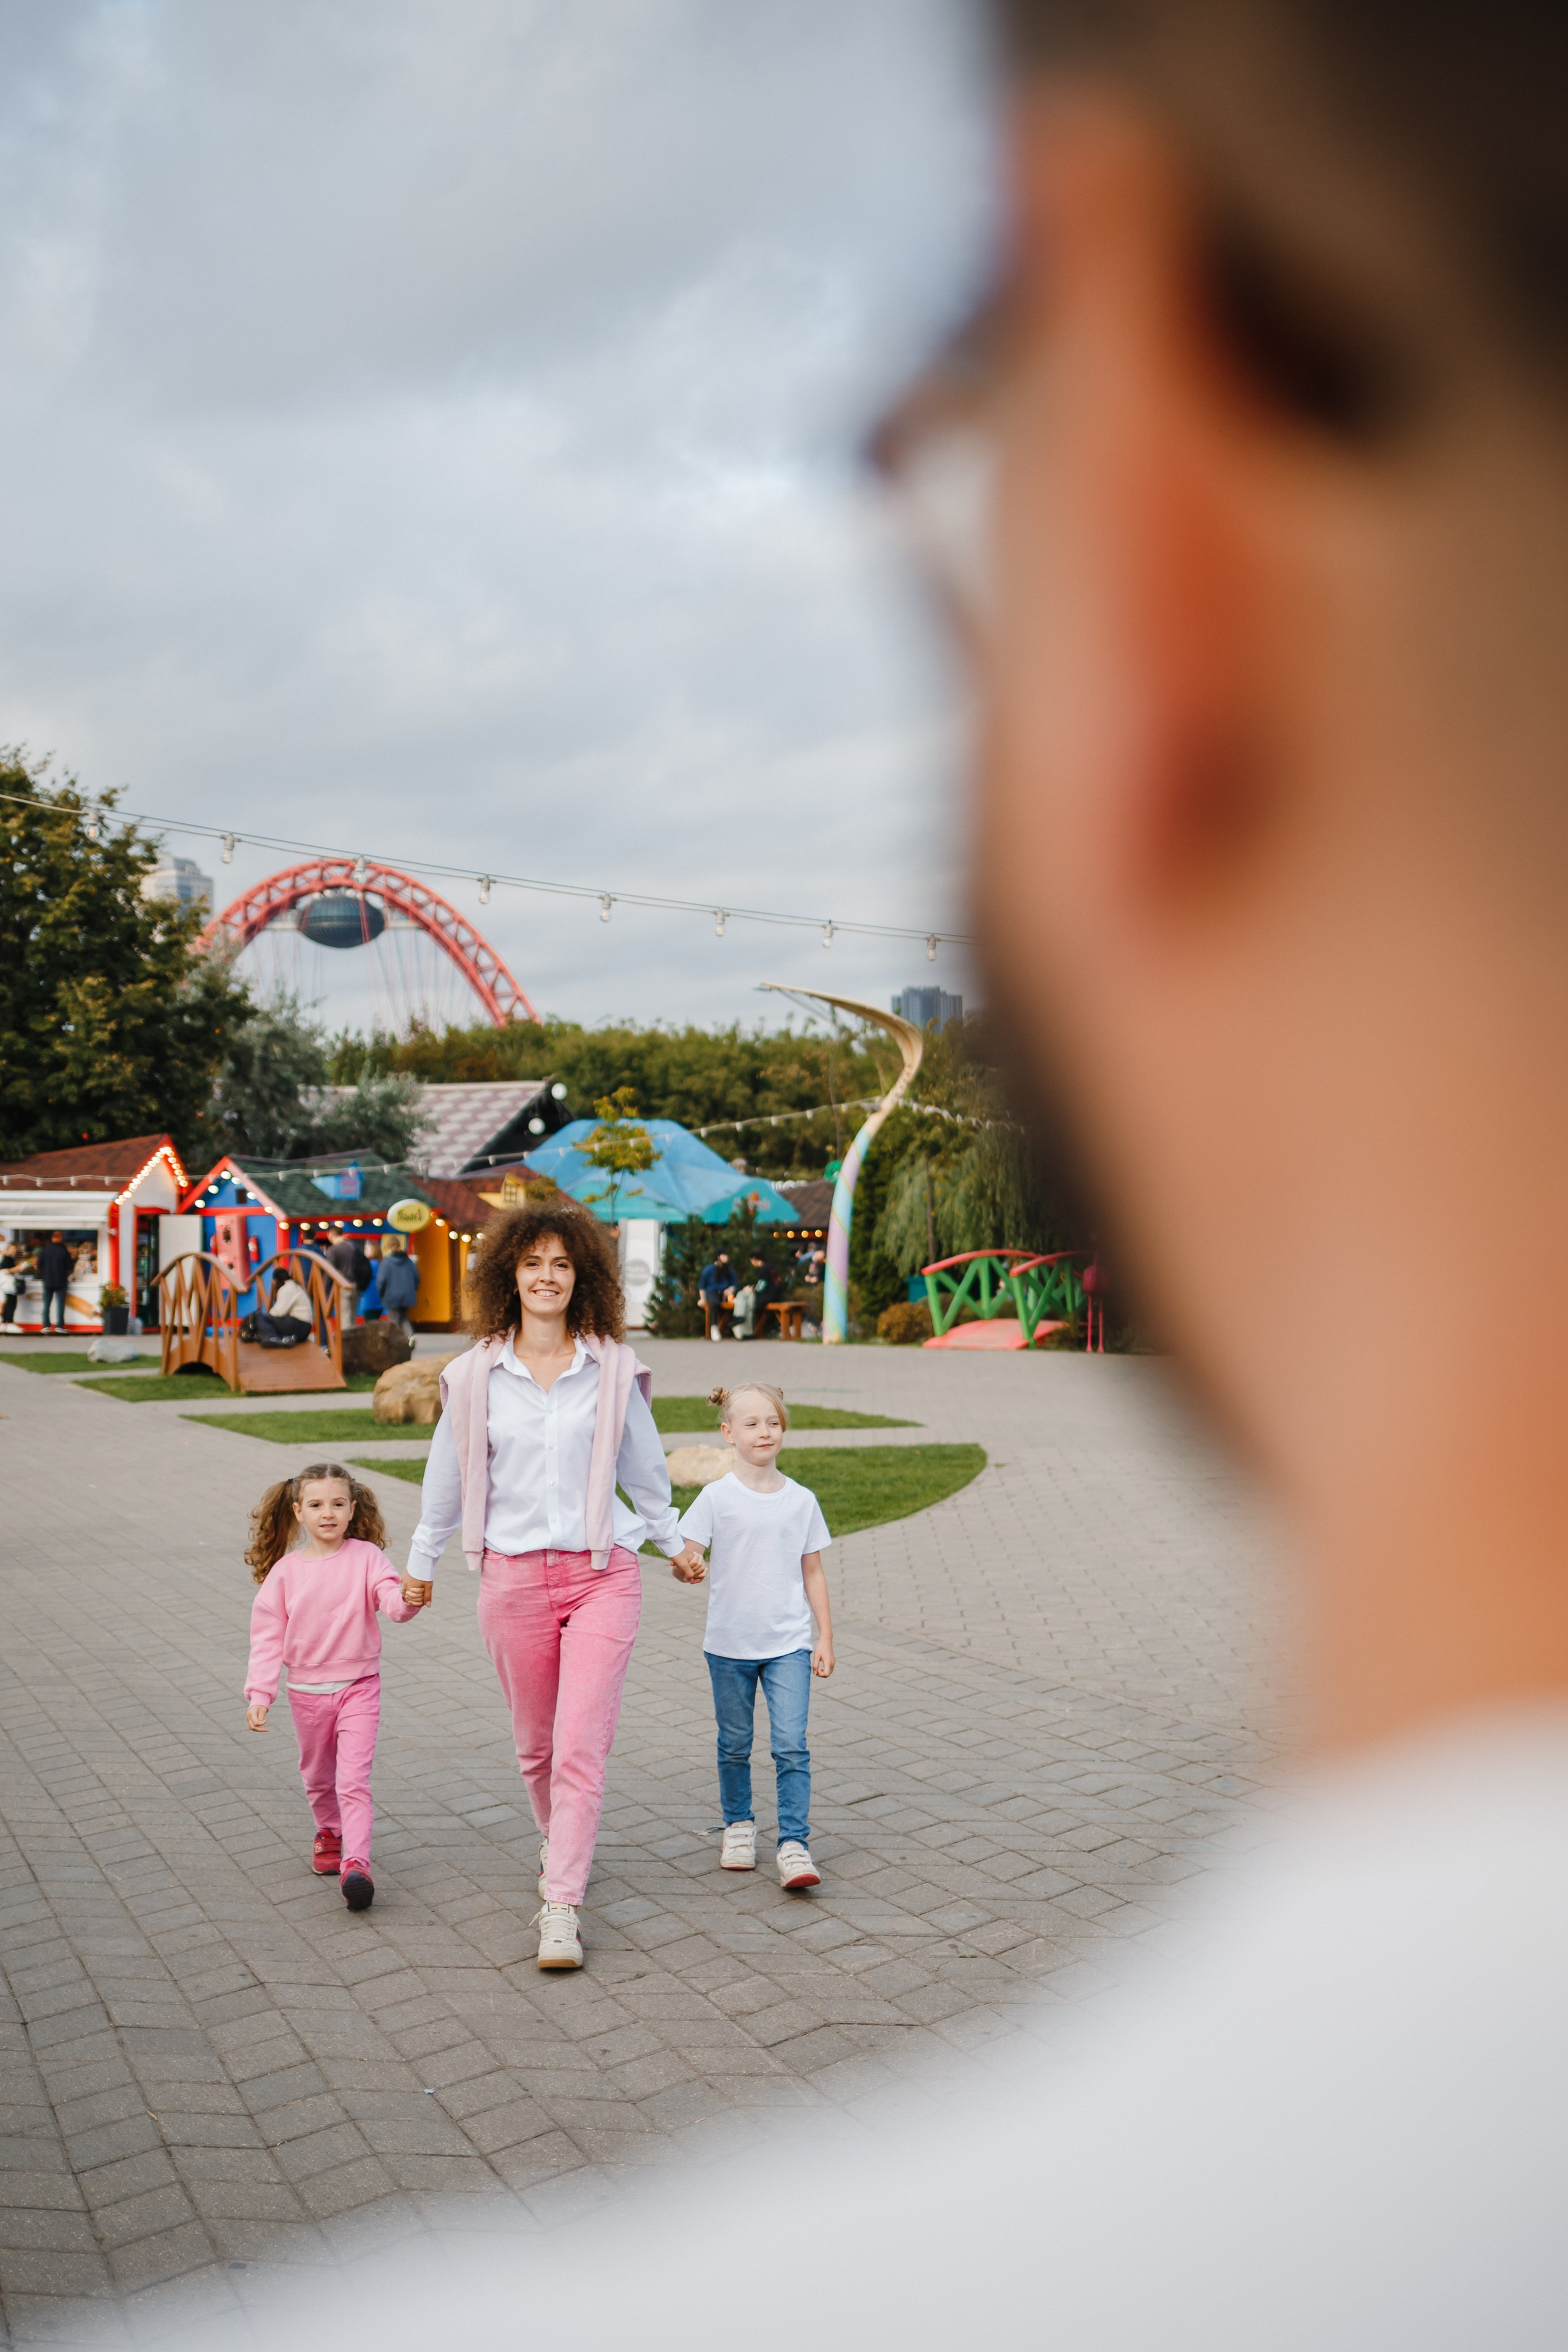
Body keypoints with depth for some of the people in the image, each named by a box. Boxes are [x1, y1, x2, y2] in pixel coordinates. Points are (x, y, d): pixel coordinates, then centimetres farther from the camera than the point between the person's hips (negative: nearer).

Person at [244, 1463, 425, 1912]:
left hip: (358, 1687, -3)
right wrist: (259, 1694, -9)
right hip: (307, 1690, 3)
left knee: (354, 1779, -13)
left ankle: (356, 1863, -13)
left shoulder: (365, 1557, -9)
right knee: (318, 1778, 21)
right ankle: (329, 1833, 45)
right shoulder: (286, 1570, -4)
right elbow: (267, 1635, -2)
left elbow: (391, 1599, -22)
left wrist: (408, 1599, -46)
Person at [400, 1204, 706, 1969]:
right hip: (513, 1580, 1)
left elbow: (643, 1466, 14)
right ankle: (558, 1842, 41)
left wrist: (673, 1540, 25)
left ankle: (560, 1907, -1)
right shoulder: (476, 1374, 0)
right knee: (535, 1745, 13)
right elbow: (448, 1477, 12)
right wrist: (421, 1562, 21)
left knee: (580, 1746, -8)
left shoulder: (613, 1369, 0)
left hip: (601, 1575, -1)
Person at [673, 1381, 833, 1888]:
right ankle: (738, 1825, 34)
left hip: (789, 1643, 0)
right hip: (730, 1643, 0)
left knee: (791, 1746, -9)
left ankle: (794, 1845, -3)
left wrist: (825, 1637, 6)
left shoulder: (801, 1500, 2)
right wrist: (685, 1570, -35)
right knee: (735, 1745, 13)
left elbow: (813, 1573, 8)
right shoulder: (717, 1497, -5)